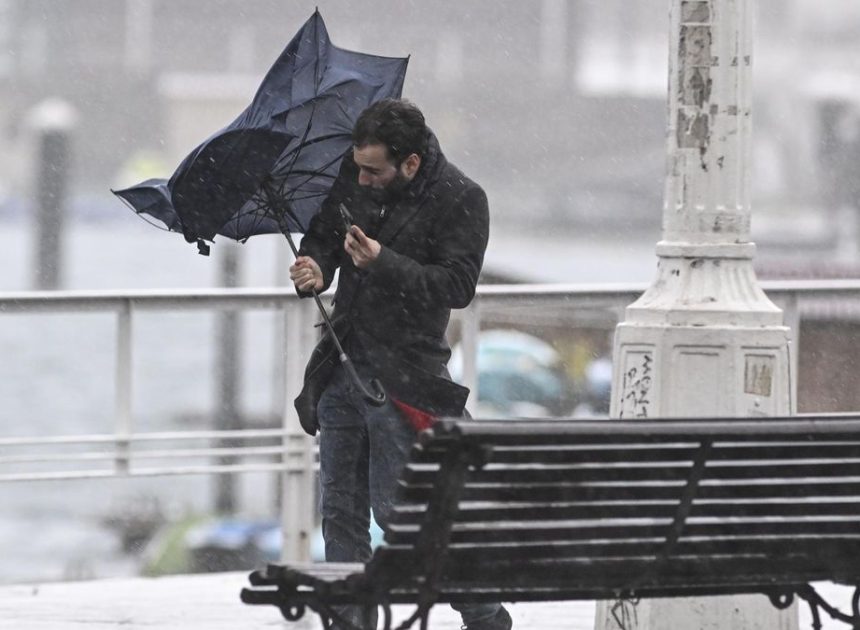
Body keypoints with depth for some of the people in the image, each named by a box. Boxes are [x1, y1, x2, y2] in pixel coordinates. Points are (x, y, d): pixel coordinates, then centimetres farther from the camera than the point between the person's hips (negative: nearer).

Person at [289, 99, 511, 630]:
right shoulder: (352, 180, 4)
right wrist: (314, 268, -8)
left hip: (401, 380, -6)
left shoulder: (461, 201, -11)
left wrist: (383, 263, -24)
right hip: (342, 367, 6)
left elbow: (457, 286, -15)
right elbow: (323, 233, 16)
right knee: (341, 511, 8)